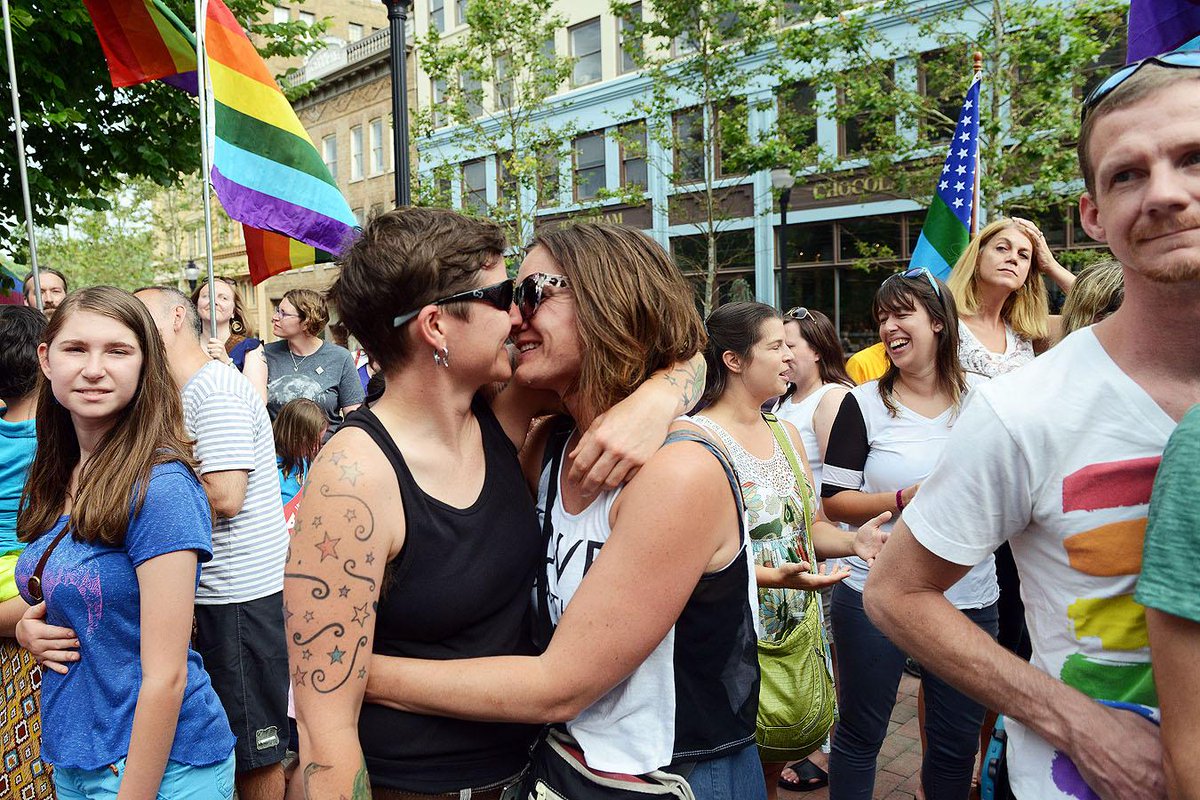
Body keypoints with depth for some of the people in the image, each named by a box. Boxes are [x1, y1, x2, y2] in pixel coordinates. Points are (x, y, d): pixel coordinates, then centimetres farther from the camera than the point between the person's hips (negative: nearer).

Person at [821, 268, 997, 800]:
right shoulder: (865, 404, -4)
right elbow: (833, 501, -5)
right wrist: (905, 500, -19)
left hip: (969, 596, 3)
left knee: (957, 741, 15)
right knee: (860, 733, 11)